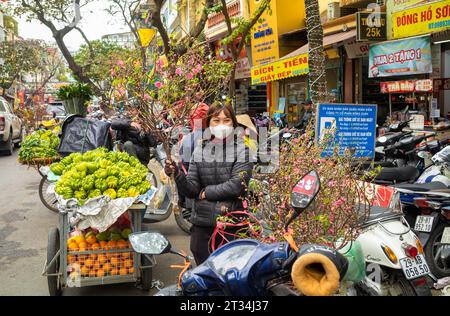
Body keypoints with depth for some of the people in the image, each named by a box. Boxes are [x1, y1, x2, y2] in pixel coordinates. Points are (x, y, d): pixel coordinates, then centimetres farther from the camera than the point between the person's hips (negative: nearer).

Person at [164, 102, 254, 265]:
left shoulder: (242, 149, -4)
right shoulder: (200, 151, 5)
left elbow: (236, 186, -14)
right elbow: (191, 190, 1)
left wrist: (206, 192, -6)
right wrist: (177, 174, -16)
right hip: (202, 222, 3)